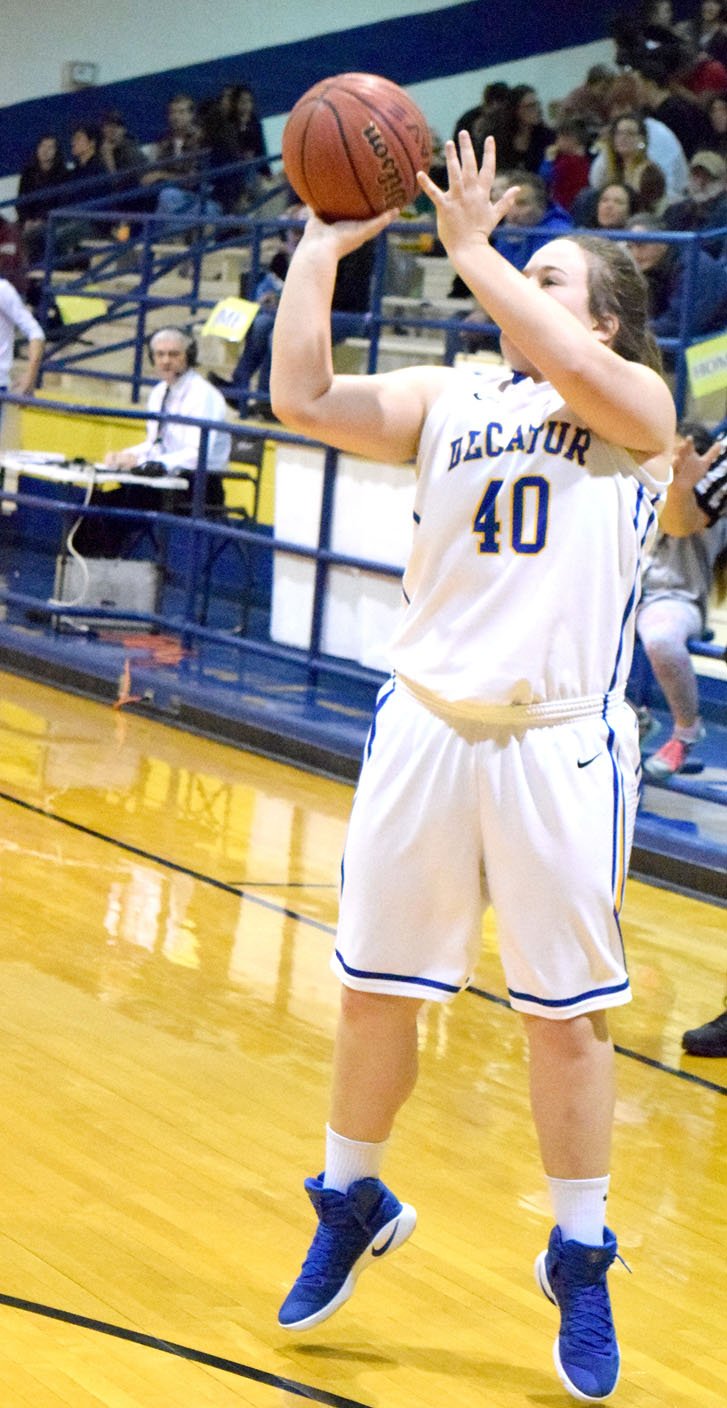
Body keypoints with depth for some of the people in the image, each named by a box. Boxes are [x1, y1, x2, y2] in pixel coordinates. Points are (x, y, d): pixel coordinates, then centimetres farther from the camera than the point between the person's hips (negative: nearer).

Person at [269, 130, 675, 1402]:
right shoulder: (445, 397, 13)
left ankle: (580, 1262, 19)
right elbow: (302, 399, 0)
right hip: (426, 724, 4)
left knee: (565, 1012, 4)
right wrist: (323, 245, -1)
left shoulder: (638, 403, 2)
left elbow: (574, 371, -21)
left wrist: (468, 244, -16)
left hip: (560, 739, -3)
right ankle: (353, 1206, 32)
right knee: (374, 990, 10)